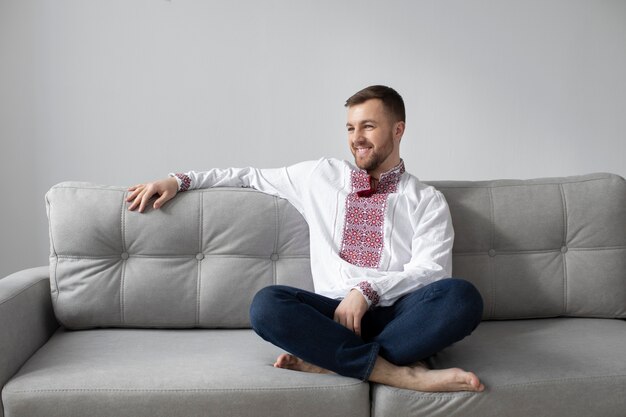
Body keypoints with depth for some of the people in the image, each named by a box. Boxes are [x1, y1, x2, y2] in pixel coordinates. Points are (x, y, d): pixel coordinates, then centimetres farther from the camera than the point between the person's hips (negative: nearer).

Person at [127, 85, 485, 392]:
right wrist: (180, 181, 18)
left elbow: (431, 270, -3)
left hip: (400, 315, -1)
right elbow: (252, 176, 26)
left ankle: (330, 360, -26)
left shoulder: (428, 201, 10)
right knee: (267, 304, -29)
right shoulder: (321, 176, 18)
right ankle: (398, 372, -29)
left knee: (462, 296, -32)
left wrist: (367, 290, -18)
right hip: (337, 313, 1)